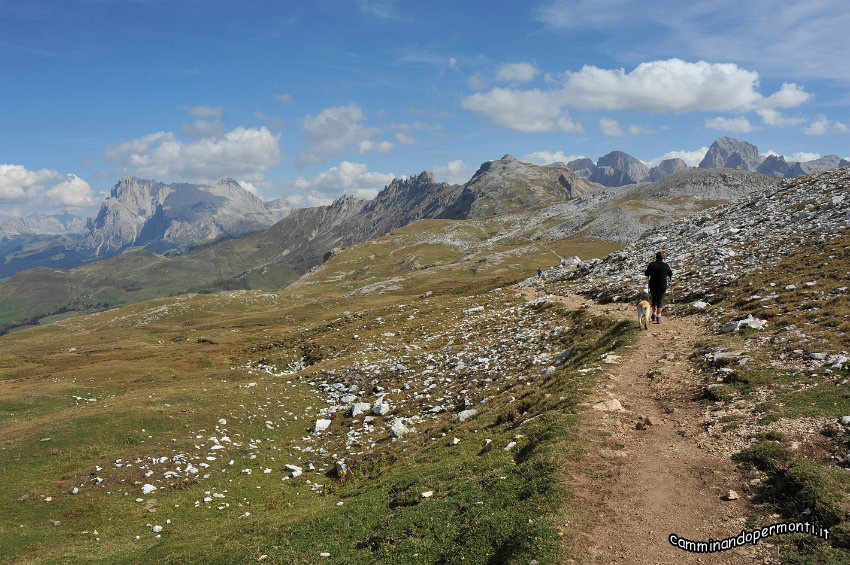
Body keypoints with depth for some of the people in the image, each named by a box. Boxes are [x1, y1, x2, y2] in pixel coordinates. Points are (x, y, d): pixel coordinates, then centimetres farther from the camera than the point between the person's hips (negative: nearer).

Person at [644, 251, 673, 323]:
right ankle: (658, 318, 0)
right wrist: (669, 276, 26)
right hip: (662, 286, -1)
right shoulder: (665, 265, -8)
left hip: (653, 285, 1)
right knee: (660, 301, 5)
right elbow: (670, 274, 3)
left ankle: (654, 316, 23)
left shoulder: (652, 264, -7)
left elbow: (646, 273, 0)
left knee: (654, 299, 20)